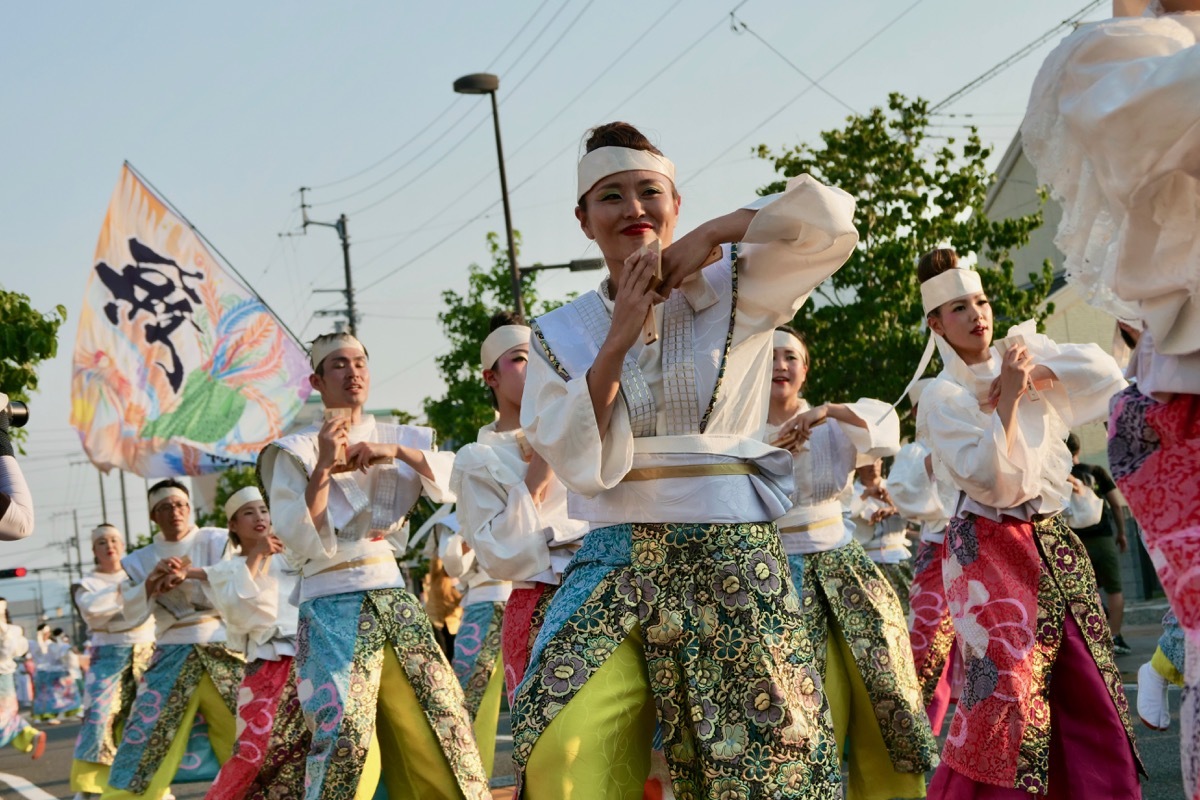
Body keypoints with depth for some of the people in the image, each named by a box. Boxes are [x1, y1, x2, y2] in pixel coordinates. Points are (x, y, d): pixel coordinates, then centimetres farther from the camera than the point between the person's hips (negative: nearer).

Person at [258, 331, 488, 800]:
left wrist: (397, 453, -13)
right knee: (344, 732, -16)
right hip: (333, 604, -4)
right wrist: (323, 468, -17)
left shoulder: (400, 438, 13)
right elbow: (301, 544, -8)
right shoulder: (296, 452, 1)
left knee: (442, 717, 1)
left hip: (393, 594, 4)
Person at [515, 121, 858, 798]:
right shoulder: (561, 334, 7)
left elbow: (832, 217, -9)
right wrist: (619, 338, -12)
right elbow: (581, 465, -5)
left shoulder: (734, 289, 4)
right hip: (616, 563, 1)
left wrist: (711, 235, -8)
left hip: (733, 557, -1)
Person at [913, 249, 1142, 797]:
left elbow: (1104, 371, -2)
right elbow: (989, 479, -18)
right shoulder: (942, 397, -7)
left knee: (1088, 686, 4)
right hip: (992, 547, -5)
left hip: (1053, 539, 6)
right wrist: (1008, 397, -19)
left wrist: (1034, 375, -12)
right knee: (1008, 686, -13)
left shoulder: (1021, 349, 9)